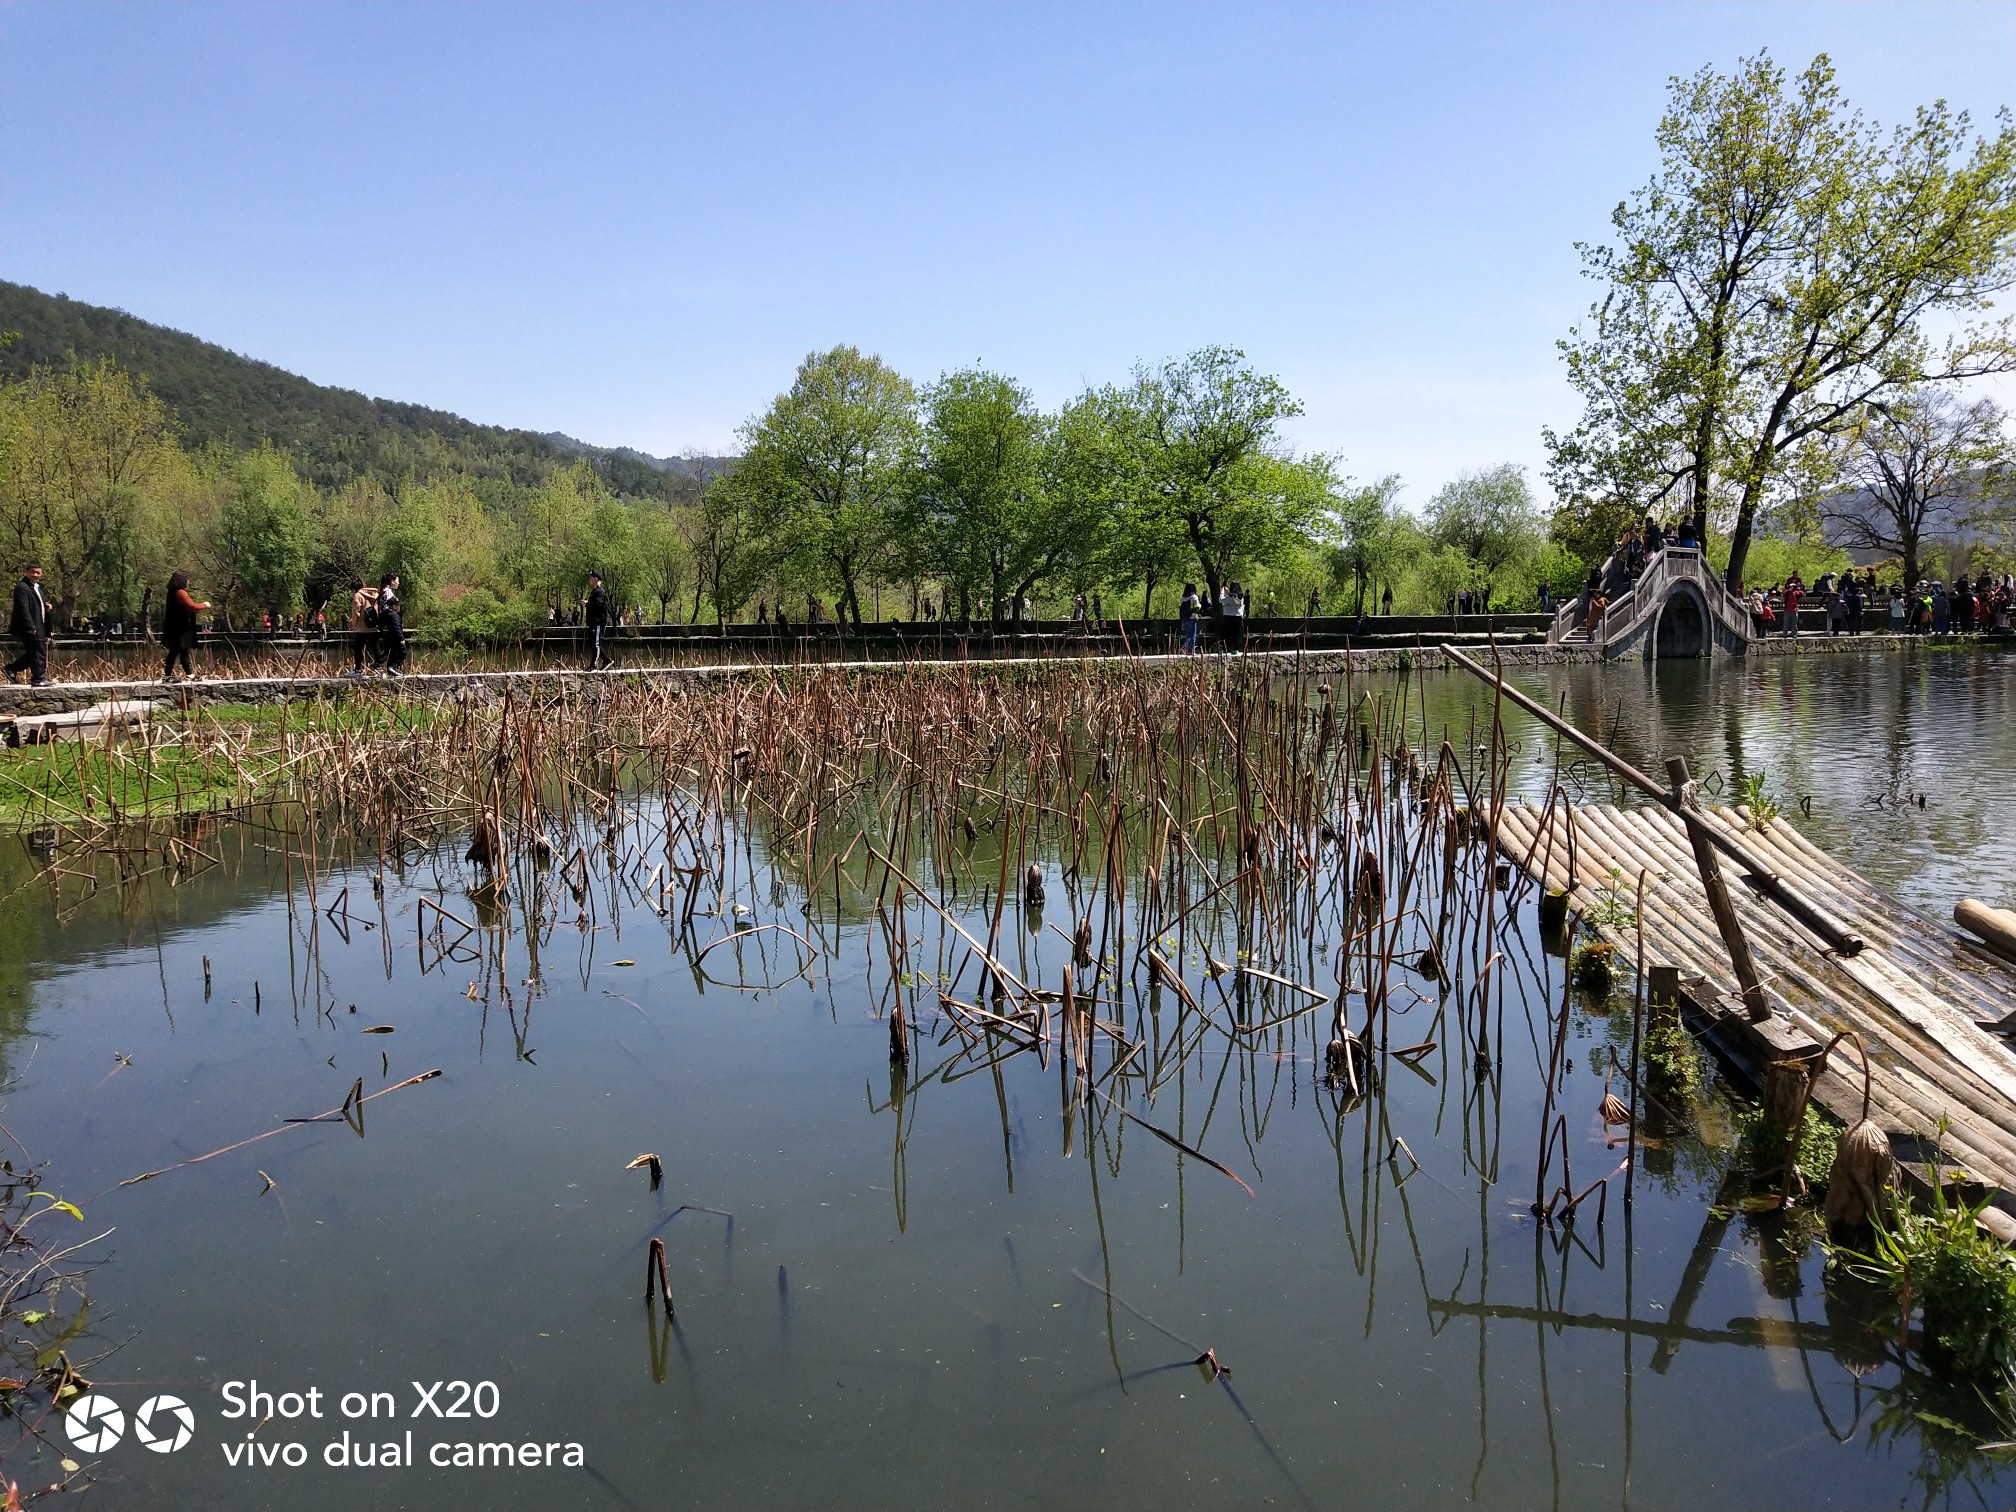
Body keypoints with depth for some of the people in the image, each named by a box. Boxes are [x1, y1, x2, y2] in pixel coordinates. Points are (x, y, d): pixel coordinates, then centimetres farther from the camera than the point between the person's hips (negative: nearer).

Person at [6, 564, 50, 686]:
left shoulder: (38, 587, 18)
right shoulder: (22, 587, -12)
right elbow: (23, 609, -20)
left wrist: (46, 606, 6)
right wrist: (30, 627, -25)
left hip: (38, 627, 10)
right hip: (29, 628, -10)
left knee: (32, 653, 13)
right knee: (37, 653, -6)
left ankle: (12, 669, 25)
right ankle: (39, 679, 0)